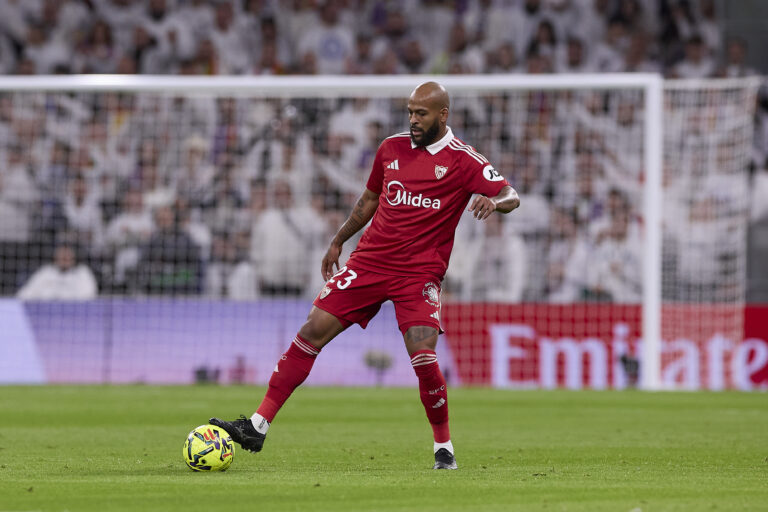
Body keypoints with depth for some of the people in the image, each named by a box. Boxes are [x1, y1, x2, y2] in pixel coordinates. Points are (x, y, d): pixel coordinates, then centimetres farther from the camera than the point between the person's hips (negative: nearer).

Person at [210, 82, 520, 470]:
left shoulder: (463, 160, -3)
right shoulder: (392, 148, 11)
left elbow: (509, 196, -9)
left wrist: (494, 201, -32)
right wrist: (338, 241, 26)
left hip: (420, 273, -4)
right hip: (370, 261, 4)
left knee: (422, 357, -20)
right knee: (311, 332, -5)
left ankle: (444, 448, 2)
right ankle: (257, 427, -2)